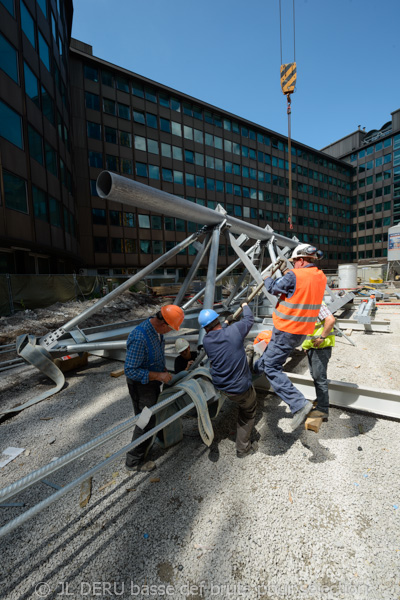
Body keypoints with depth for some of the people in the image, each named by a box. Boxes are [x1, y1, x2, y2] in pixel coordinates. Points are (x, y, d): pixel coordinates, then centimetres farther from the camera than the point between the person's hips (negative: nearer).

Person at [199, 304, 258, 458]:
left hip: (219, 386, 4)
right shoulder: (234, 330, -19)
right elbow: (249, 319, -1)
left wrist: (226, 324, 32)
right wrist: (245, 306, 20)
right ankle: (243, 448, 35)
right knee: (248, 413, 22)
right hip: (239, 387, -4)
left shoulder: (206, 341, -8)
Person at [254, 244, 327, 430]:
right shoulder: (321, 278, 4)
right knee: (271, 352, 31)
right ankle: (257, 368, 55)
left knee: (272, 368, -1)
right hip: (303, 331, 9)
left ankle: (299, 404, -6)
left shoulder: (294, 276, -20)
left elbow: (274, 288, -5)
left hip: (286, 330, -9)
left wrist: (267, 279, 16)